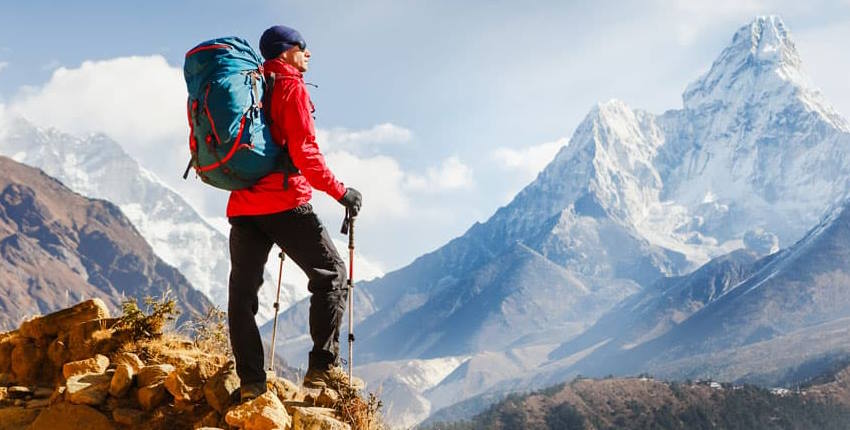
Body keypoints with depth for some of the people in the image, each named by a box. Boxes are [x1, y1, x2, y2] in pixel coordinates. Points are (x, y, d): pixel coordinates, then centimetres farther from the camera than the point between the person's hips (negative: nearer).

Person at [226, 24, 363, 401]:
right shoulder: (291, 88, -4)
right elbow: (304, 153, -13)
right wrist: (339, 191, -7)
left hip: (242, 206, 7)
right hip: (284, 203, -7)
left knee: (243, 289, 7)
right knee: (331, 274, 3)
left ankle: (251, 381, 3)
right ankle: (323, 366, -4)